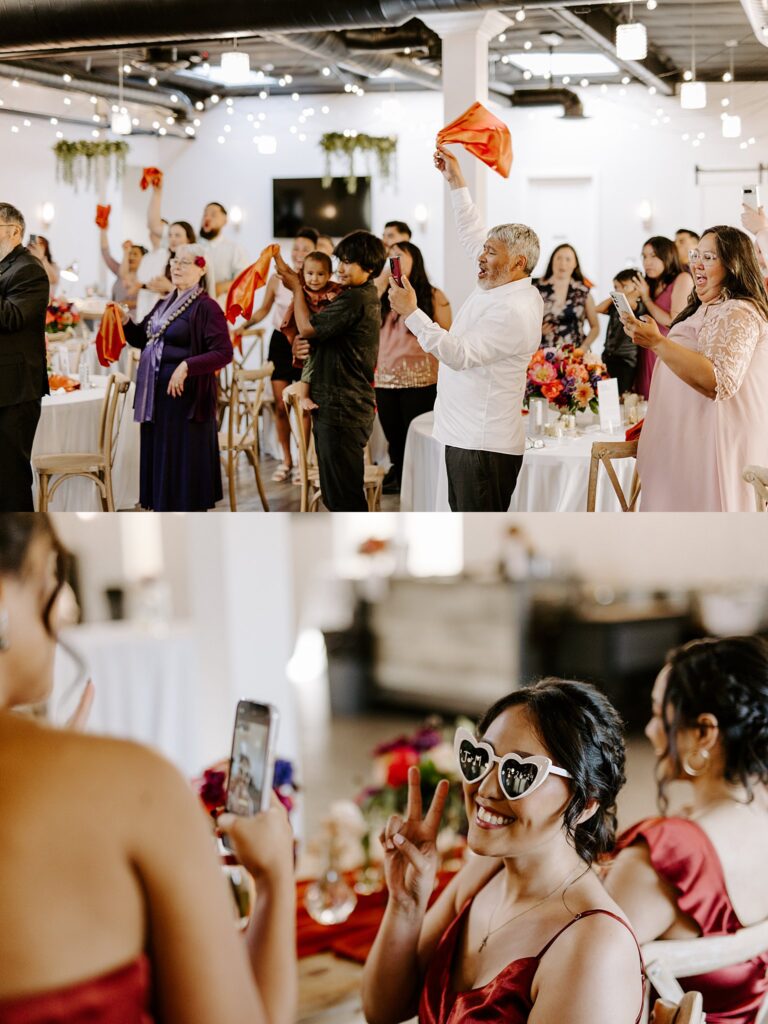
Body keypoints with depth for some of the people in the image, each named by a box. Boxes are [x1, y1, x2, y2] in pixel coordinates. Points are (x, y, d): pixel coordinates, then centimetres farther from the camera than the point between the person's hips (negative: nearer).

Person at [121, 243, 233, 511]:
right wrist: (125, 321, 5)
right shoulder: (164, 305, 15)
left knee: (185, 463, -4)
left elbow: (223, 353, -17)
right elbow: (143, 339, 24)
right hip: (156, 394, 8)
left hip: (186, 396, -8)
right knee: (159, 459, 11)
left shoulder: (206, 307, -10)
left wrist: (186, 366, -28)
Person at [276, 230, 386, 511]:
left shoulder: (355, 300, -19)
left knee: (344, 497, -5)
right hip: (334, 408, 10)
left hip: (342, 412, -10)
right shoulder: (365, 296, 14)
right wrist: (301, 344, -6)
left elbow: (307, 327, -13)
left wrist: (296, 287, 0)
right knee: (335, 493, 18)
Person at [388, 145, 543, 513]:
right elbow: (472, 234, 22)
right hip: (467, 436, 11)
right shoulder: (501, 286, 9)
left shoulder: (512, 313, -20)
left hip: (483, 446, -11)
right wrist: (456, 182, 21)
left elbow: (459, 354, -26)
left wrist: (411, 312, -26)